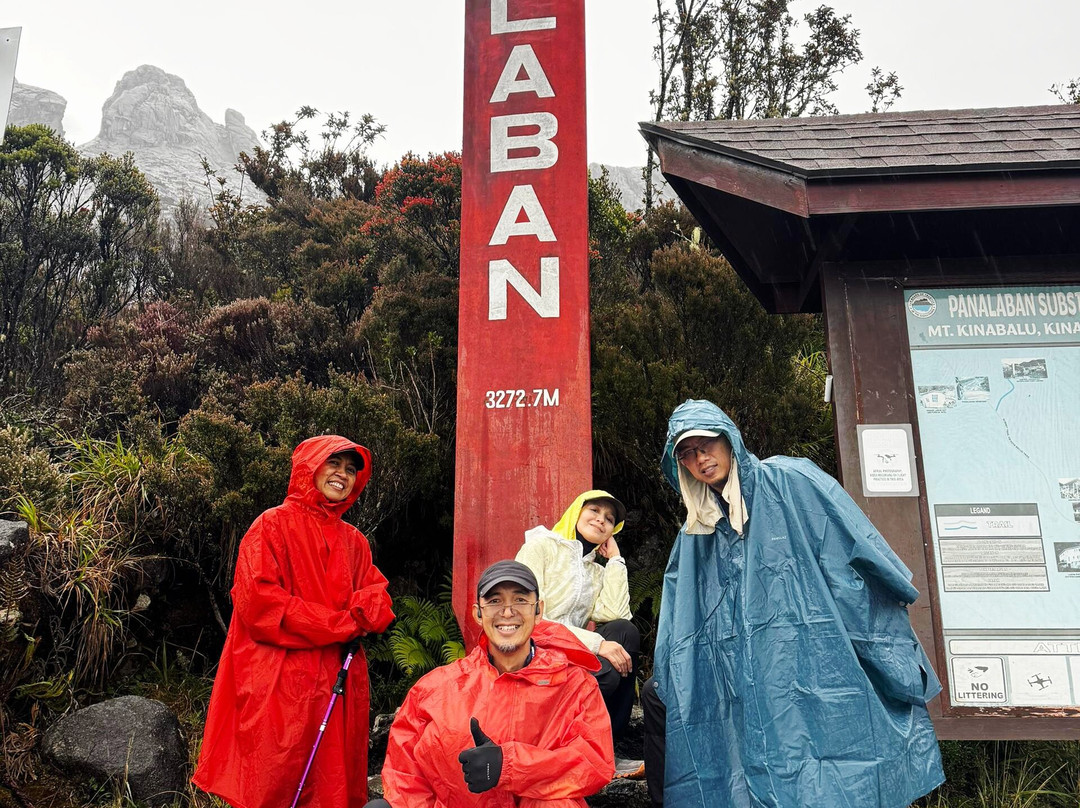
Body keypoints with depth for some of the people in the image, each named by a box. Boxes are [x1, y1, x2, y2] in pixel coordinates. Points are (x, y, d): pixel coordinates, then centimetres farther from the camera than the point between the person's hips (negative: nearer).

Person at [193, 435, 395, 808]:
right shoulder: (272, 525, -3)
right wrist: (340, 623, -12)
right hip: (280, 686, -5)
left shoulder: (354, 541, 15)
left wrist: (361, 612, -13)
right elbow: (257, 601, -13)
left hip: (338, 685, 5)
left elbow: (377, 596, 12)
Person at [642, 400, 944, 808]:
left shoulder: (791, 482, -4)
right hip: (748, 677, 6)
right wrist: (668, 677, 7)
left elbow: (864, 552, -6)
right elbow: (680, 633, 17)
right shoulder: (696, 532, 14)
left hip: (814, 662, -6)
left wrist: (895, 656, -8)